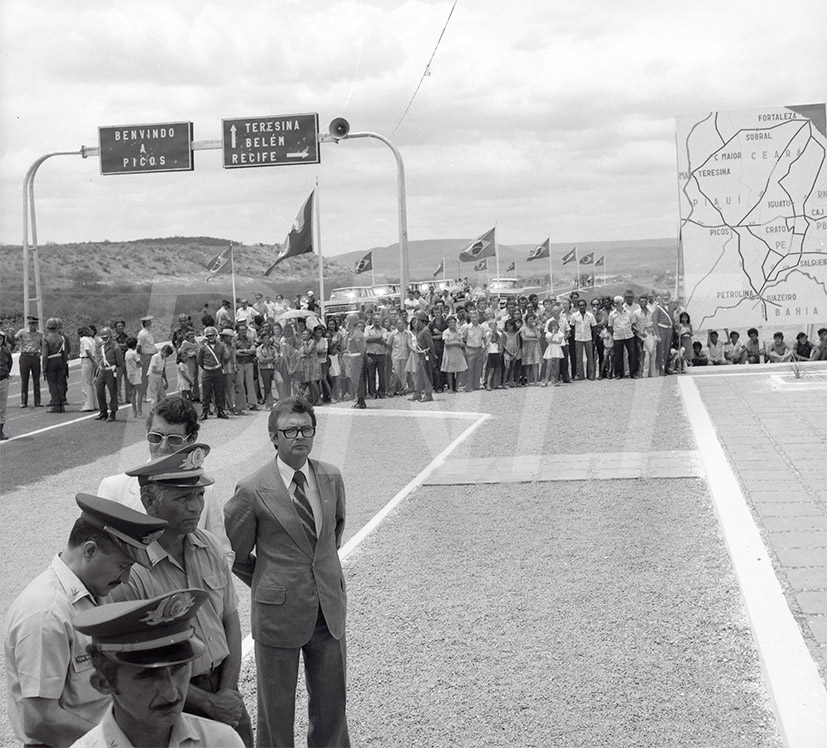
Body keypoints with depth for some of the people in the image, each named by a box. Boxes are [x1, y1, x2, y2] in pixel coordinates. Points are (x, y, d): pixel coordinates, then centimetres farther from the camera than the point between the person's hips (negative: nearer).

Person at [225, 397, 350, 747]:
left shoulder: (332, 478, 1)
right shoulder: (253, 490, -13)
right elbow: (233, 552, 0)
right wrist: (265, 584, 6)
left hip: (329, 610, 4)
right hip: (279, 613, -4)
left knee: (331, 705, 13)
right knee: (276, 709, 7)